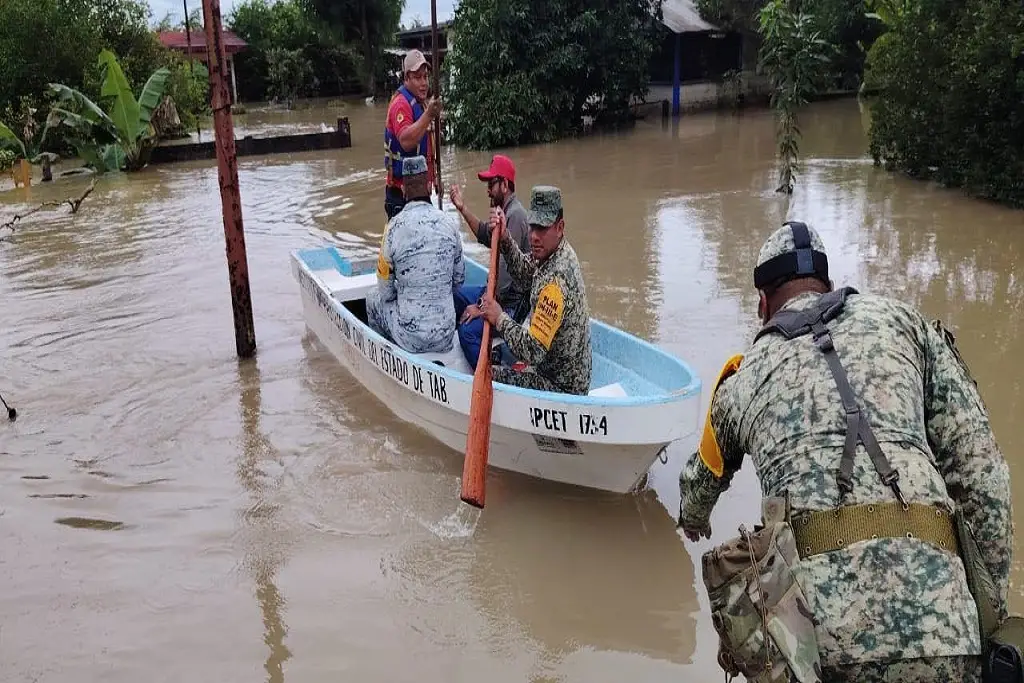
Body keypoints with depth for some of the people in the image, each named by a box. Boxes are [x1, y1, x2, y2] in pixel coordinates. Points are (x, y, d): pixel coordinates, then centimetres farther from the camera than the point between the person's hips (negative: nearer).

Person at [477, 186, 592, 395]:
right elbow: (525, 272, 17)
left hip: (562, 389, -9)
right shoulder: (561, 251, -2)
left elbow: (534, 351, -31)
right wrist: (504, 239, 1)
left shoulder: (556, 280, -31)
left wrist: (500, 318, -19)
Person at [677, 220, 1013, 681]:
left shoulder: (743, 376, 24)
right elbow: (978, 465, 11)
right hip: (936, 619, 0)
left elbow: (701, 479, 44)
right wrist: (995, 591, 18)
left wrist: (693, 520, 66)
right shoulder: (900, 319, 20)